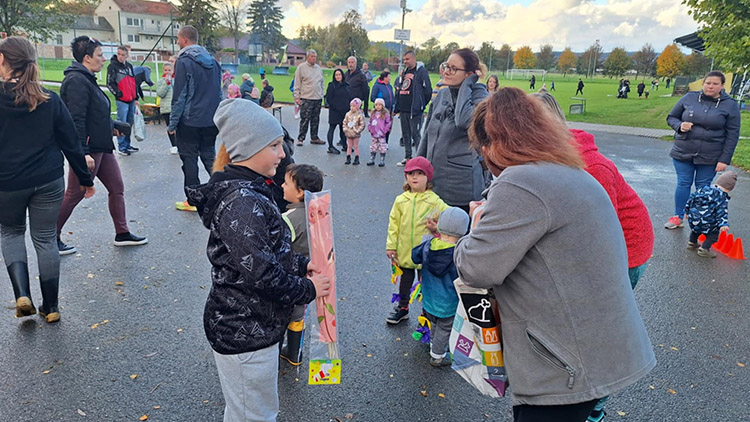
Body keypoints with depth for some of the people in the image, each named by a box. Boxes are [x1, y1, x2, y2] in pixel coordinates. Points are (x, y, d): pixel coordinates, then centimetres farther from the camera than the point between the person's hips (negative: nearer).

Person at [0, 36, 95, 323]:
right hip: (48, 181, 1)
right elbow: (71, 143, 0)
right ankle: (51, 307, 18)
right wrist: (85, 178, 9)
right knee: (45, 239, 12)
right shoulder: (49, 100, -4)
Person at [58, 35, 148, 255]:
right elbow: (76, 119, -24)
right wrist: (82, 153, -27)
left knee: (116, 187, 12)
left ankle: (122, 234, 22)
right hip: (88, 148, -10)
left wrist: (111, 127, 30)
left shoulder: (86, 79, 15)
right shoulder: (77, 81, -17)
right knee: (74, 194, 1)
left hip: (100, 146, 10)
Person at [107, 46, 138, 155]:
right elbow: (110, 83, -9)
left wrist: (136, 96, 16)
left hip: (131, 100, 6)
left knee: (129, 123, 12)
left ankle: (127, 145, 22)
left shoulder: (129, 66, 14)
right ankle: (121, 147, 2)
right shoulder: (112, 66, -5)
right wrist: (119, 94, -14)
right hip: (121, 101, -6)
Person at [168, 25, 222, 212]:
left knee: (189, 159, 3)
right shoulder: (212, 61, 10)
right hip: (210, 121, 6)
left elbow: (179, 96, -14)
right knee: (209, 156, 16)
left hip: (189, 121, -6)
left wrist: (173, 123, -7)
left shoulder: (184, 62, -12)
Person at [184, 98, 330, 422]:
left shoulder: (250, 190, 6)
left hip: (255, 325, 10)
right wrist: (307, 290, -14)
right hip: (244, 334, -10)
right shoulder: (241, 203, -26)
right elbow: (261, 273, -29)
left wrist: (302, 265, 3)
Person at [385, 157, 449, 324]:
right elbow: (394, 224, 1)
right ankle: (402, 307, 40)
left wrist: (436, 226, -24)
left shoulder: (434, 201, -9)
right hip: (404, 251, 3)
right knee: (405, 281, 20)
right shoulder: (401, 200, -2)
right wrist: (391, 246, 1)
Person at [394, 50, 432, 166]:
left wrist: (421, 105, -3)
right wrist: (399, 105, 16)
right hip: (403, 110, 8)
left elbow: (428, 90, -10)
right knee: (405, 135, 13)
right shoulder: (404, 72, 16)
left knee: (416, 135, -7)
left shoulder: (421, 71, -7)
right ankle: (407, 157, 23)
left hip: (414, 110, -8)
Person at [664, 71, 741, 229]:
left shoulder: (730, 105, -2)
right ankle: (678, 217, 19)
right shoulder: (689, 98, 0)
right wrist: (680, 126, -14)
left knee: (703, 187, 7)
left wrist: (724, 159, -8)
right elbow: (671, 117, 9)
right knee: (683, 184, 7)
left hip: (709, 157, -1)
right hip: (683, 152, 1)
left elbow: (732, 134, -2)